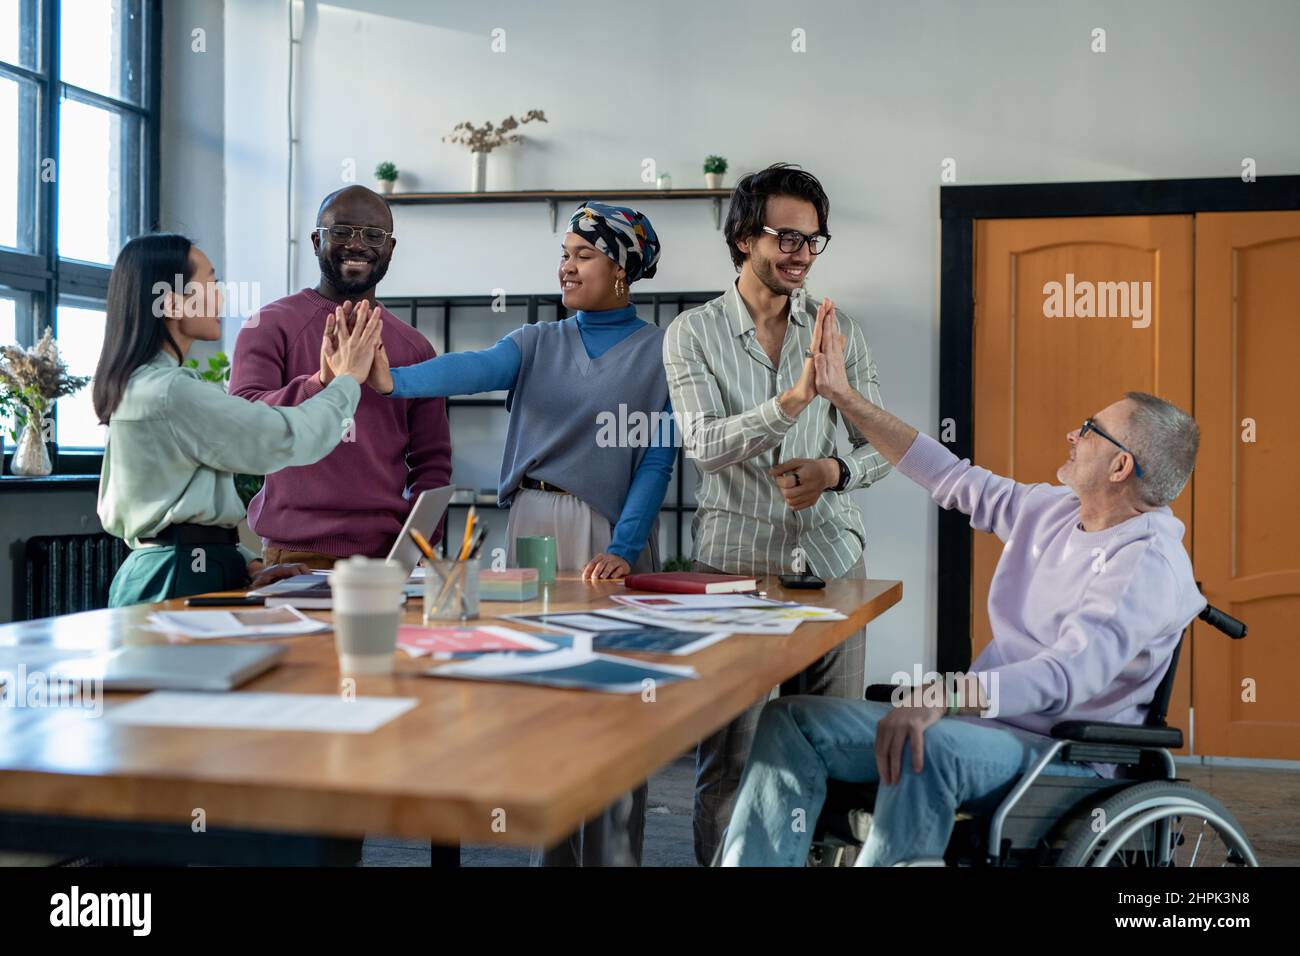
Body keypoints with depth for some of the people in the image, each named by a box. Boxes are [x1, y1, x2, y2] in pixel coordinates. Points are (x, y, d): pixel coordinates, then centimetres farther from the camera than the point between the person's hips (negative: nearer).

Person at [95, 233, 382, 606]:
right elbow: (286, 437, -12)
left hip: (183, 566, 10)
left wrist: (246, 564, 13)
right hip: (182, 577, -10)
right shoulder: (171, 392, -14)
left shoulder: (139, 386, 16)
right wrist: (348, 380, 3)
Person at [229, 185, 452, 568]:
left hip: (389, 555, 3)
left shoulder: (414, 347, 11)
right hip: (296, 555, -3)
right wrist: (322, 382, -29)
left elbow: (432, 461, 12)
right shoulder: (271, 324, -1)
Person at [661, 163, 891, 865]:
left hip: (829, 553, 3)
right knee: (728, 753, 1)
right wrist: (794, 399, -27)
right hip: (735, 560, -2)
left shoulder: (839, 329, 8)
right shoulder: (693, 333, 0)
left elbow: (882, 443, 10)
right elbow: (705, 446, -12)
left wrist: (836, 471, -12)